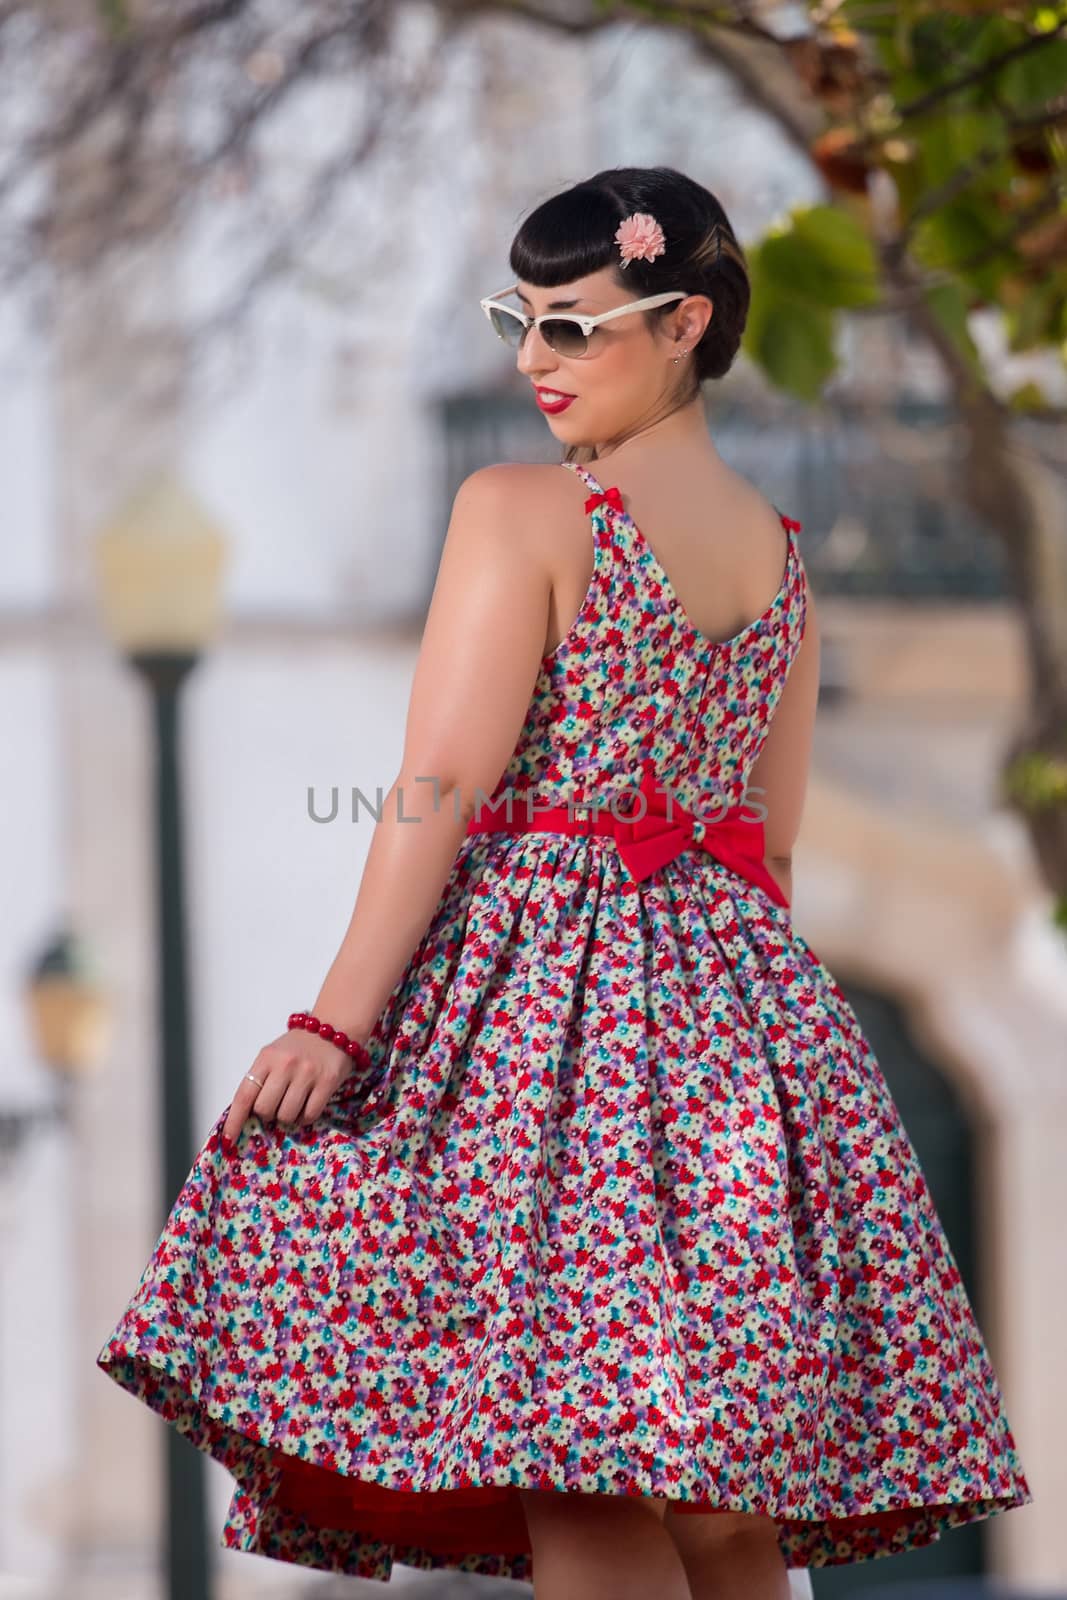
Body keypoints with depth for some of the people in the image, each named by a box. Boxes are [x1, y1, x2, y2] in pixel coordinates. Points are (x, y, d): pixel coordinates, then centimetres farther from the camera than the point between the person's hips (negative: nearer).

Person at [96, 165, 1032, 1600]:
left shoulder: (519, 510, -7)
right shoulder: (782, 549, 14)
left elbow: (440, 788, -13)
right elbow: (773, 844, 16)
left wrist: (337, 1021, -14)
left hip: (541, 967, -7)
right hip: (738, 984, 7)